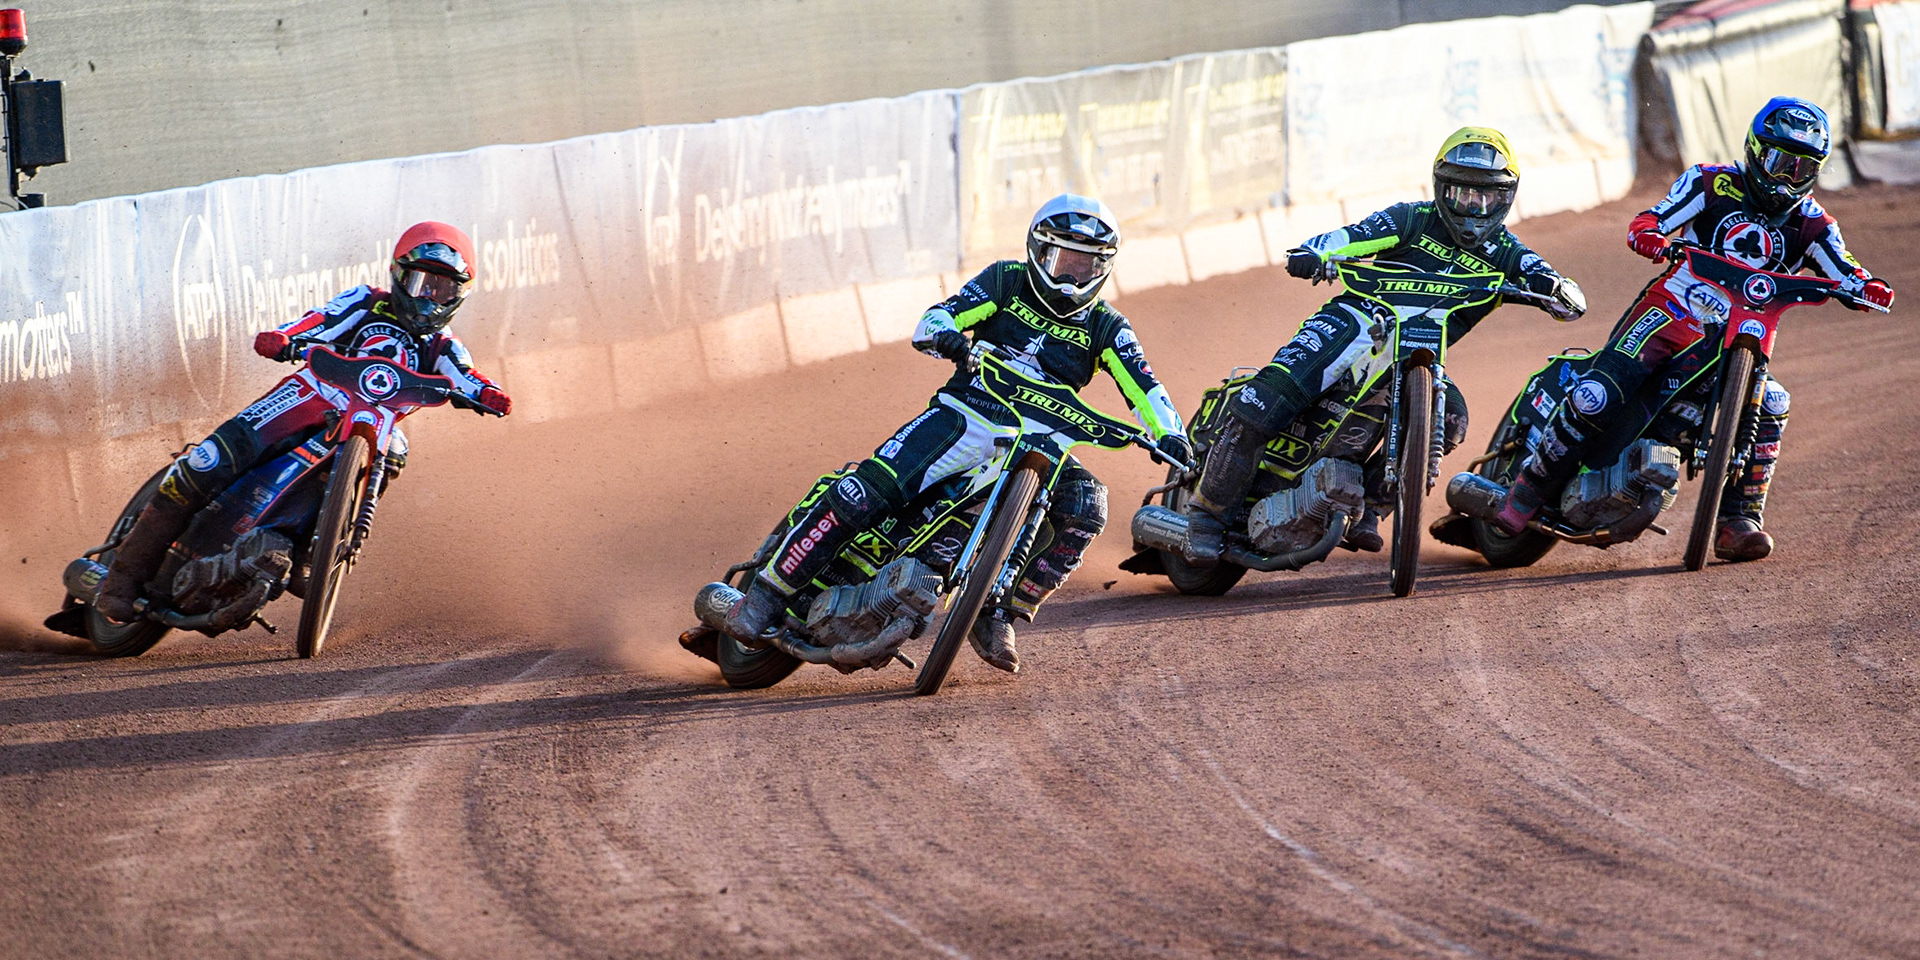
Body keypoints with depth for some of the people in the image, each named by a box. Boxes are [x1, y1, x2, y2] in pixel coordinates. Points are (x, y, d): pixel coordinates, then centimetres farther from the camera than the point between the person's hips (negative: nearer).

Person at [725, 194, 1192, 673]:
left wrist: (1170, 436, -24)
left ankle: (999, 616, -16)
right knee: (866, 493, -23)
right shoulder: (1007, 282, 6)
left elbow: (1142, 387, -4)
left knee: (1084, 507, -27)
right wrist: (945, 334, -28)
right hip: (964, 415, -2)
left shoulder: (1106, 328, 8)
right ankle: (767, 593, -16)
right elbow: (933, 320, -2)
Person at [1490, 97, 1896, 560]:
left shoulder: (1811, 223, 6)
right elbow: (1648, 221, -8)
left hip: (1738, 334, 3)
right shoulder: (1712, 183, -1)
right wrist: (1649, 234, -32)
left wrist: (1868, 287, -27)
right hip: (1671, 311, -3)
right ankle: (1530, 487, -4)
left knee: (1770, 407, -24)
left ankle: (1738, 522, -16)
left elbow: (1845, 274, -3)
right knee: (1597, 397, -22)